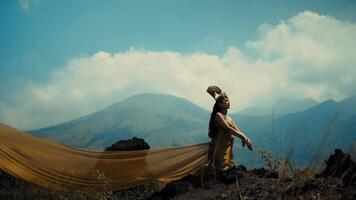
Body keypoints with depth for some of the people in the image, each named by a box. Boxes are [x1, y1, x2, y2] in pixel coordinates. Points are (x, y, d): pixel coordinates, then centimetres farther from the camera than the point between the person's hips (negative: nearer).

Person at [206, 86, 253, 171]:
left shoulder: (228, 117, 18)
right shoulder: (218, 115, -8)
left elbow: (237, 130, 10)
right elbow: (228, 129, -16)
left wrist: (245, 138, -7)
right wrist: (243, 137, -16)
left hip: (227, 148, 9)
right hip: (220, 147, -9)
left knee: (230, 168, 7)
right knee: (221, 169, -11)